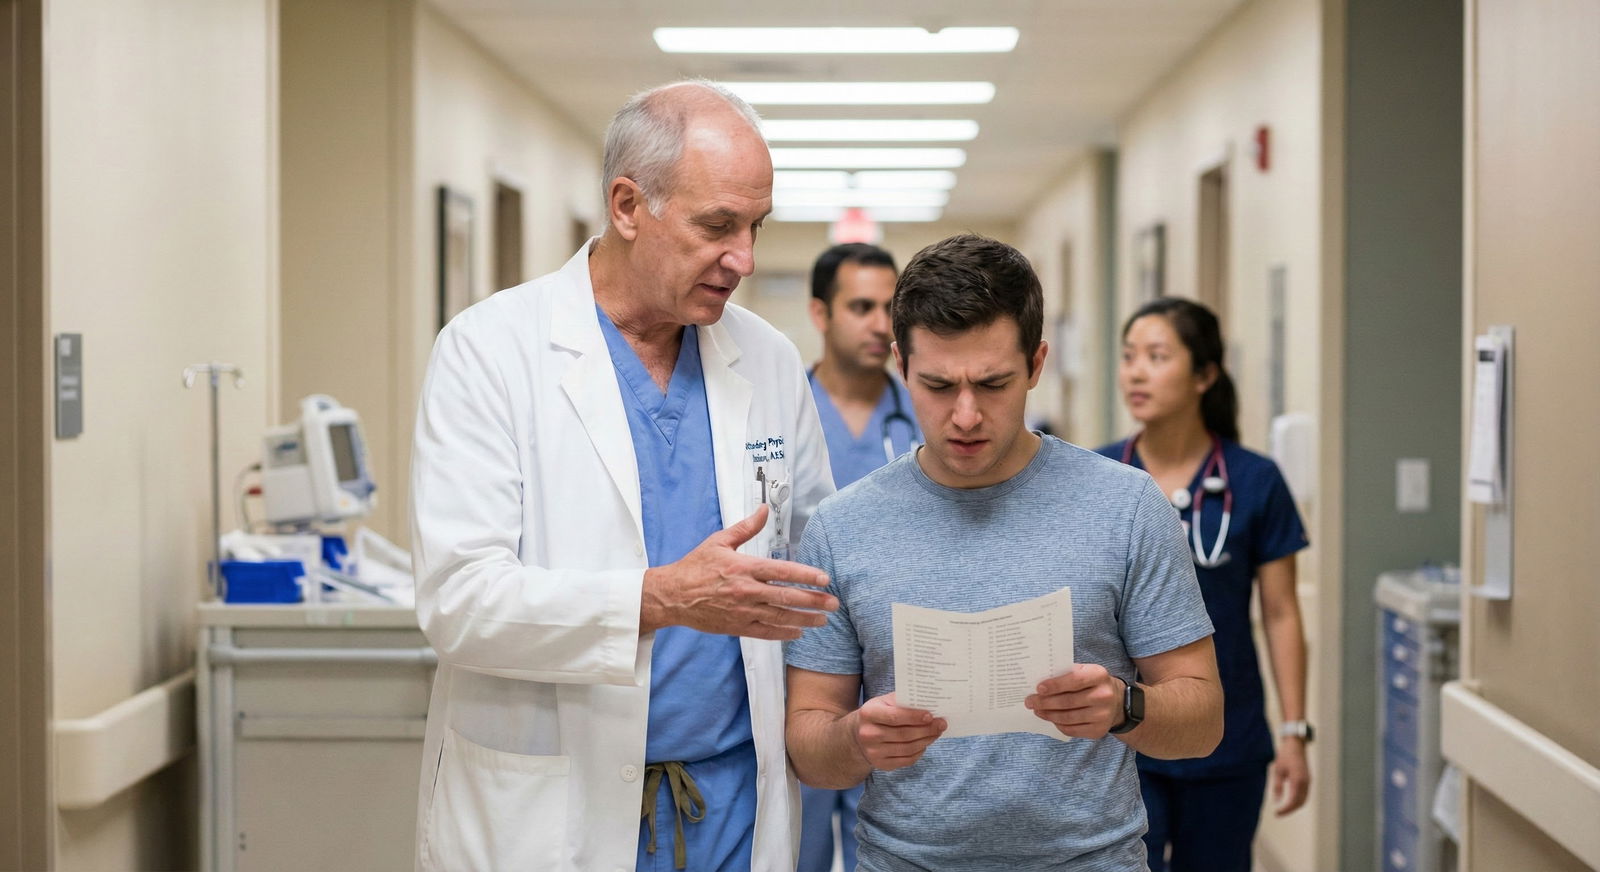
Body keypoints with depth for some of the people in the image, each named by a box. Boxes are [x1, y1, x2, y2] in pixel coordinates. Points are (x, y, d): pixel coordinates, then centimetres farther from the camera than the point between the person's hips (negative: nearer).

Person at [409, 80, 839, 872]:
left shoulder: (771, 363, 6)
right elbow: (457, 596, -17)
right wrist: (662, 598, -28)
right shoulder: (489, 350, -8)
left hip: (733, 807, 4)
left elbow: (819, 564, 14)